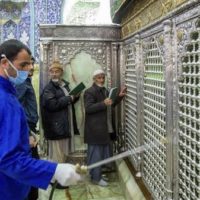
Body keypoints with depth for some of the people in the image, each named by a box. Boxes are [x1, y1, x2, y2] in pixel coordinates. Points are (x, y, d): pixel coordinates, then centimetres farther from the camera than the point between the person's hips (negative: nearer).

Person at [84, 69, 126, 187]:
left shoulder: (105, 91, 16)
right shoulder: (90, 92, -12)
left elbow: (110, 106, 24)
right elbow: (88, 108, -21)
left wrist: (119, 96, 12)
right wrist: (103, 104, -28)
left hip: (104, 127, 9)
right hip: (95, 128, -9)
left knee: (102, 152, 14)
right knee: (96, 152, -2)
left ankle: (97, 173, 27)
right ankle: (96, 177, 7)